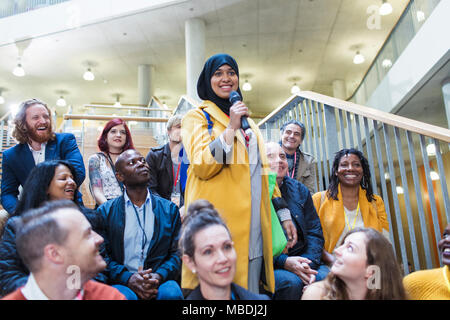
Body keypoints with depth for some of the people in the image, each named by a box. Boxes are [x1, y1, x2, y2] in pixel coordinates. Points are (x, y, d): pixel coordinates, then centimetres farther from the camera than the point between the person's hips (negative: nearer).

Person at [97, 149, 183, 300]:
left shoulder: (169, 209, 10)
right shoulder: (105, 211, 8)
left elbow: (177, 253, 7)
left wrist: (159, 276, -13)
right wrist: (128, 278, -15)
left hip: (160, 282, 1)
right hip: (122, 282, -1)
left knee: (171, 293, -30)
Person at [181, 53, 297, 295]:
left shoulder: (248, 122, 22)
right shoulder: (197, 117, 4)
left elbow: (263, 170, 21)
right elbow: (202, 166, -12)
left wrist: (283, 213, 15)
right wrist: (231, 128, -14)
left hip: (254, 228, 5)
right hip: (218, 220, -5)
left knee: (251, 292, 8)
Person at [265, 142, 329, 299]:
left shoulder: (300, 190, 11)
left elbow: (315, 232, 9)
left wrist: (308, 264, -8)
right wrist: (283, 261, -20)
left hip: (303, 261, 4)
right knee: (292, 281, -31)